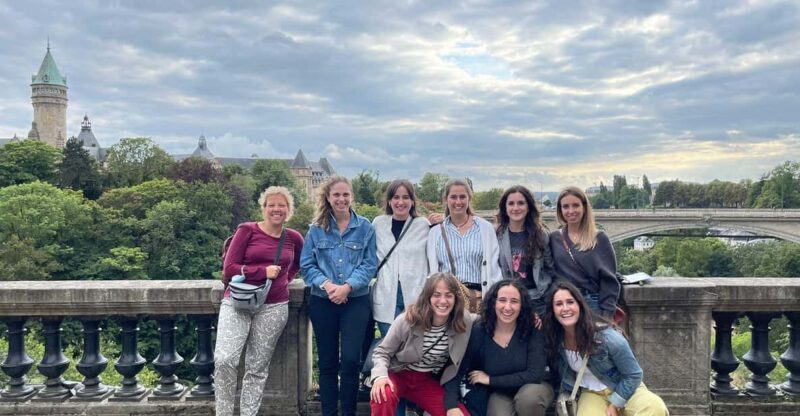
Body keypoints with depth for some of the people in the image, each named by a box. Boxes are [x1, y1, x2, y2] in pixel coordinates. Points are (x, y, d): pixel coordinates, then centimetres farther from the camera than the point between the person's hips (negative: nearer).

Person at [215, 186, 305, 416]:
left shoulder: (294, 238, 6)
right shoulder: (247, 230, -3)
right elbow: (229, 268, -7)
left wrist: (285, 278, 11)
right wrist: (264, 271, -14)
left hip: (274, 307, 3)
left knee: (257, 367, 7)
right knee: (224, 359, -17)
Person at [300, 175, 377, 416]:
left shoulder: (365, 227, 2)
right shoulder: (317, 228, 4)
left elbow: (369, 264, -3)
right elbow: (307, 265, 1)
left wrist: (348, 286, -16)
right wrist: (326, 284, -15)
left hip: (356, 301, -1)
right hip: (322, 302, 2)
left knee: (350, 360, -6)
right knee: (327, 362, 9)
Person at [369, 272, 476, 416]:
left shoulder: (464, 321, -14)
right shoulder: (407, 320, -20)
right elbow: (382, 352, -11)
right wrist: (380, 376, -30)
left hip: (429, 381, 4)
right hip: (399, 375, -3)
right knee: (383, 395, -36)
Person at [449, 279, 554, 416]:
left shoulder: (532, 331, -18)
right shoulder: (478, 332, -16)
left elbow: (535, 374, -24)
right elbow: (456, 369, -18)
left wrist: (490, 380, -20)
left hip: (533, 387, 0)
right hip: (499, 393, 1)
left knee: (529, 397, -35)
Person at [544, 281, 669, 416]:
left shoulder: (605, 336, -25)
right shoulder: (556, 339, -14)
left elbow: (633, 374, -13)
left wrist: (614, 405, -11)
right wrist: (565, 396, -4)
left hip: (625, 388, -2)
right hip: (592, 394, 2)